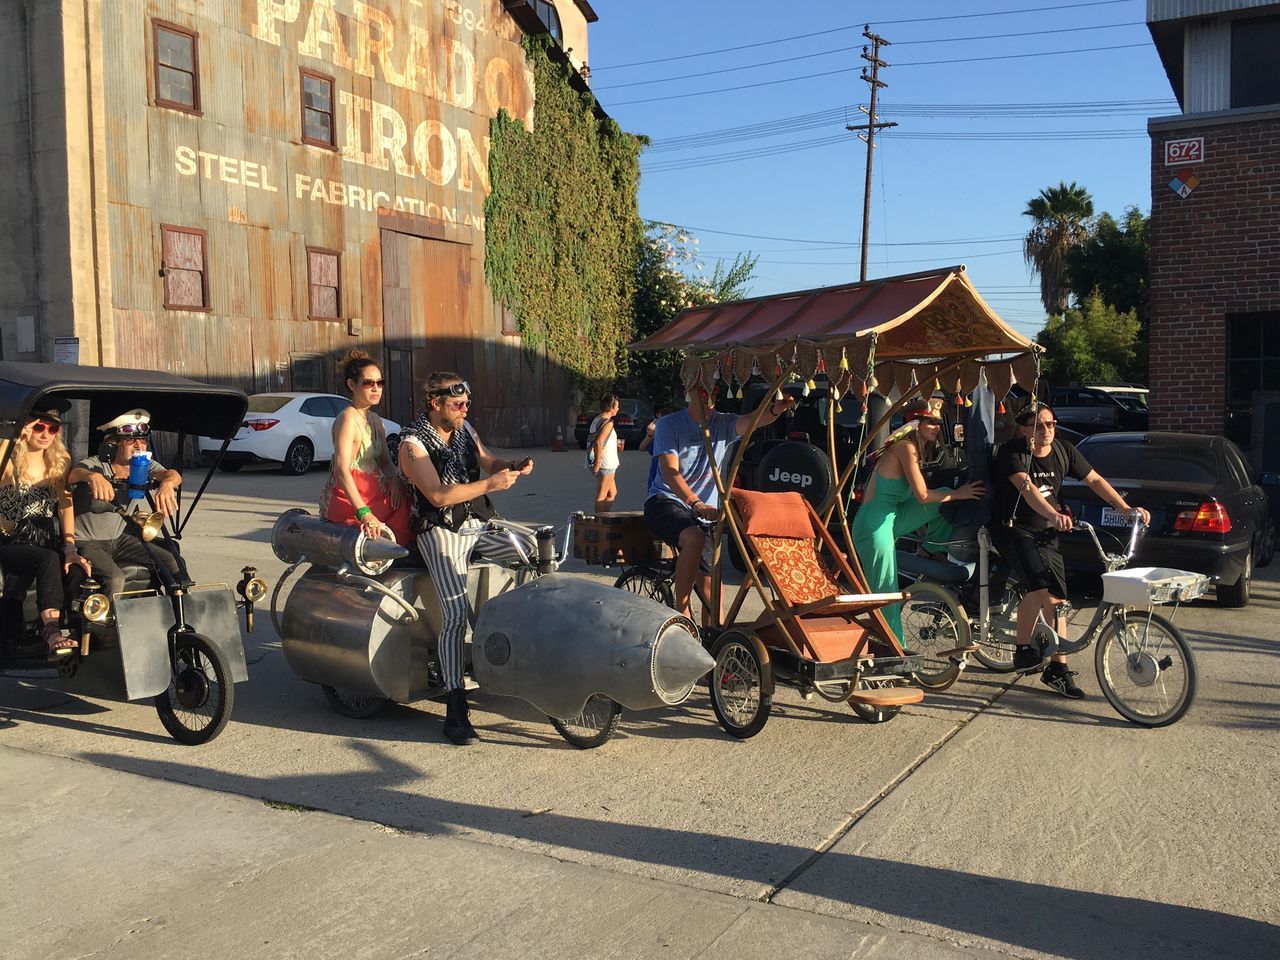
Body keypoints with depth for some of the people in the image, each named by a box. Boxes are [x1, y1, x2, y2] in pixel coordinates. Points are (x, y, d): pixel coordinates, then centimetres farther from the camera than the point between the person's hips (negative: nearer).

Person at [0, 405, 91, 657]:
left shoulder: (60, 461, 9)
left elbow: (65, 504, 1)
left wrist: (70, 548, -12)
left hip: (45, 540, 5)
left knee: (75, 568, -24)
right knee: (49, 560, -33)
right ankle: (52, 634, -42)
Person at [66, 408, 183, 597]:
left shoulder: (145, 467, -3)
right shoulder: (96, 465, -14)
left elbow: (172, 474, -22)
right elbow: (72, 475, -36)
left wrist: (166, 483, -49)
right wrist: (93, 476, -60)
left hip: (120, 539, 5)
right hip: (87, 542, -5)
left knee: (172, 562, -11)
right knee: (115, 578, -30)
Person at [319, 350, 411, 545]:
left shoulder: (375, 420, 16)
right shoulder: (348, 419, -13)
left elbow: (385, 461, 15)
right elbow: (342, 470, -24)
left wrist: (394, 480, -10)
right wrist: (364, 513, -35)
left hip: (370, 495, 9)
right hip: (348, 501, -8)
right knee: (408, 506, -17)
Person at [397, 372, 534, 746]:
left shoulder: (464, 430, 9)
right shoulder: (413, 442, -11)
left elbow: (488, 462, 19)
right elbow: (438, 495, -21)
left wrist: (513, 466, -4)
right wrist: (490, 484, -26)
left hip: (479, 523, 7)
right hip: (442, 531, -7)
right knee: (455, 615, -19)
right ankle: (455, 711, -17)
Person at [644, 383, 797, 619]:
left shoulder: (723, 424, 4)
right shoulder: (669, 425, -7)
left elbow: (753, 420, -18)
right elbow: (670, 472, -19)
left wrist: (775, 408, -43)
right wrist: (696, 503, -36)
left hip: (705, 510, 5)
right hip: (665, 502, -5)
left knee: (711, 586, 4)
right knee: (694, 538, -36)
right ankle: (681, 611, -26)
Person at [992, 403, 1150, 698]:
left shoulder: (1063, 451, 0)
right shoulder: (1012, 453, -18)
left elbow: (1095, 480, 8)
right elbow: (1027, 488, -35)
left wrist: (1128, 509, 0)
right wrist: (1055, 515, -52)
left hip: (1046, 532, 6)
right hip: (1013, 528, -6)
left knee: (1056, 598, 3)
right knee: (1039, 587, -26)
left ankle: (1058, 669, 13)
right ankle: (1022, 651, -9)